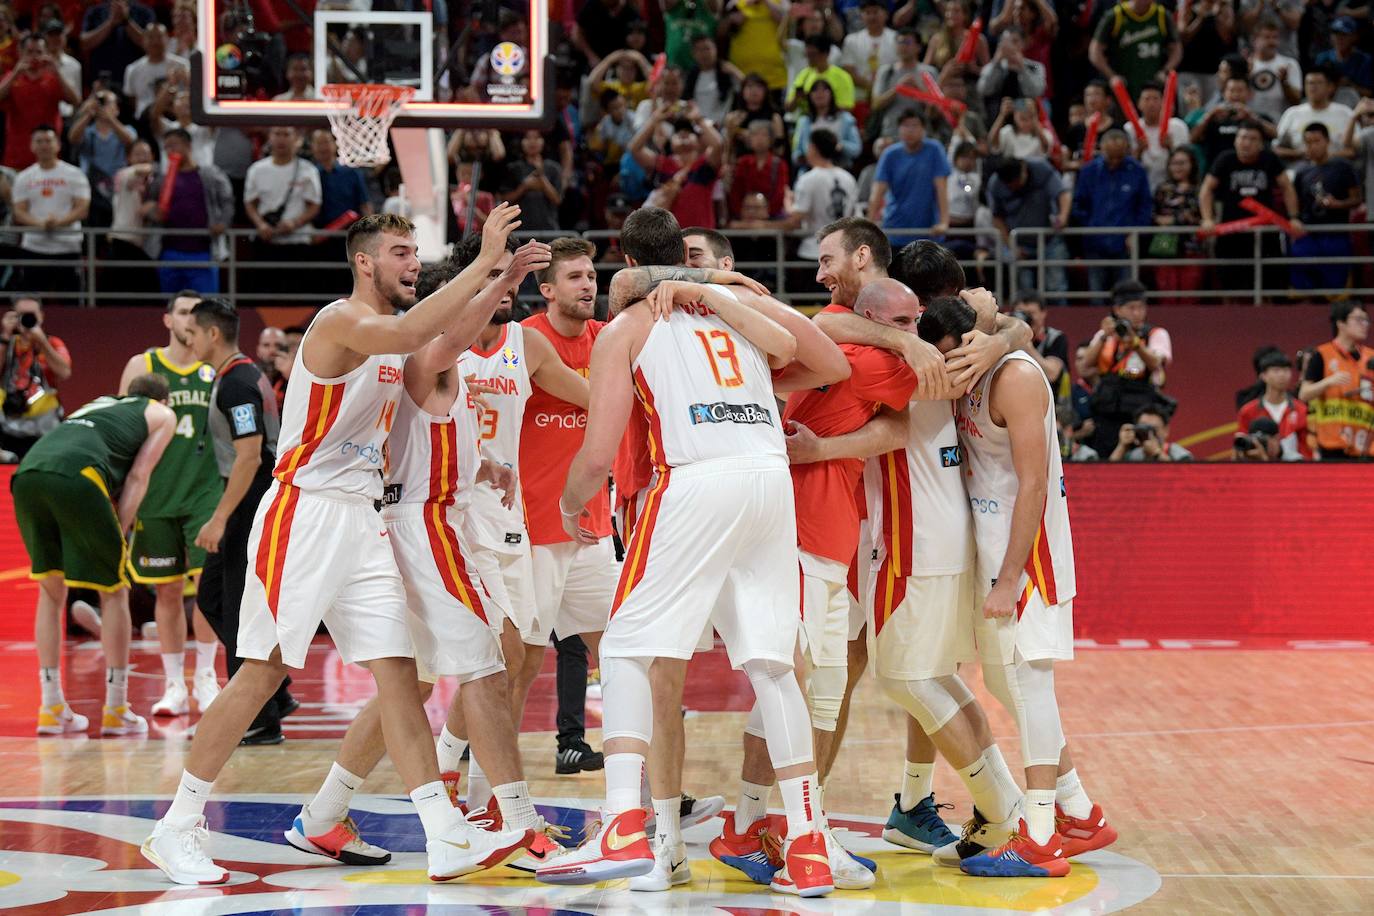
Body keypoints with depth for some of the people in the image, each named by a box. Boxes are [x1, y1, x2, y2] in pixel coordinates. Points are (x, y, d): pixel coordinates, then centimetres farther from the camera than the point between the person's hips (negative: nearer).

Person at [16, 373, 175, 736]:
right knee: (113, 592, 10)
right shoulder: (162, 414, 27)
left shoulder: (93, 404, 42)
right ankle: (116, 711, 12)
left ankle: (52, 709, 20)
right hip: (76, 474, -5)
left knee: (51, 591, 19)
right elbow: (138, 475, 13)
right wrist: (119, 532, 9)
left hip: (26, 472, 5)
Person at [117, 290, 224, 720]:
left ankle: (205, 676, 2)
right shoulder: (142, 366, 5)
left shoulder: (217, 369, 8)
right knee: (167, 590, 4)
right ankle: (174, 686, 11)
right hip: (157, 494, 0)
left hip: (206, 490, 0)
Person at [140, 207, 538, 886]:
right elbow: (410, 333, -32)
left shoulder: (390, 330, 14)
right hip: (303, 513, -8)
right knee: (262, 672, -4)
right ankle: (175, 830, 7)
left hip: (361, 519, 8)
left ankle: (447, 839, -3)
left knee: (398, 672, 0)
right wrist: (484, 262, -30)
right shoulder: (342, 321, -14)